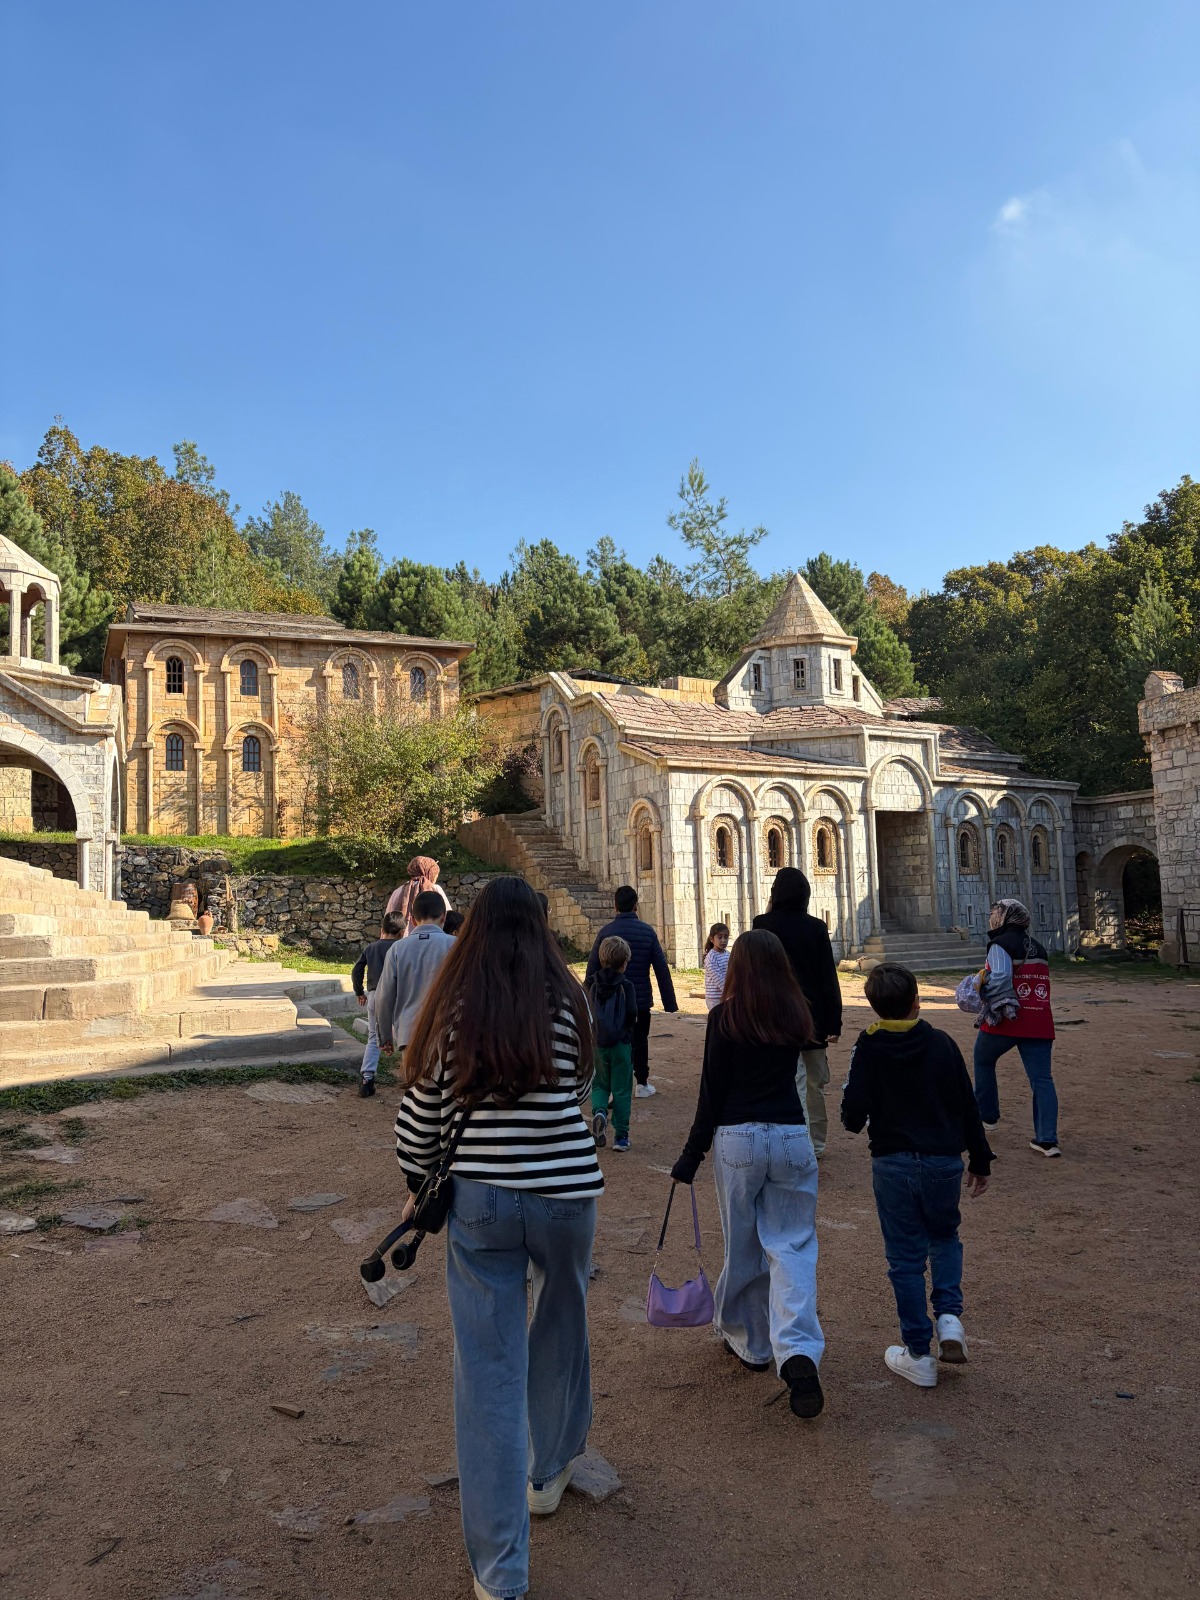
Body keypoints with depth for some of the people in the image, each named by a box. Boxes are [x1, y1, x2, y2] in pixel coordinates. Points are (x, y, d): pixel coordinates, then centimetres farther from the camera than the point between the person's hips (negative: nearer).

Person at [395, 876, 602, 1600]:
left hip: (480, 1199, 0)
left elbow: (421, 1113, -1)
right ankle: (550, 1471, 48)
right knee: (561, 1326, 26)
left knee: (489, 1371, 8)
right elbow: (582, 1092, 8)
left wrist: (419, 1186, 15)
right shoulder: (569, 1002, -6)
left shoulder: (452, 1009, -6)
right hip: (567, 1191, 1)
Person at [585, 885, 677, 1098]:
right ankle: (642, 1084, 19)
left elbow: (592, 968, -4)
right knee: (640, 1041, 15)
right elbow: (662, 969, -5)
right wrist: (670, 1002, 0)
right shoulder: (647, 931, -5)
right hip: (641, 999, 1)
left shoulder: (606, 931, -8)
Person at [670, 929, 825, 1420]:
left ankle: (748, 1340, 30)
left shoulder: (725, 1017, -7)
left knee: (743, 1247, 13)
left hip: (737, 1140, -2)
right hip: (792, 1139, 2)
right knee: (792, 1246, 5)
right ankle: (797, 1352, -12)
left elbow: (712, 1093, -7)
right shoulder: (796, 1016, 3)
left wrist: (691, 1155, 1)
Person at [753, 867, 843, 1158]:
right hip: (815, 1015, 3)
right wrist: (834, 1022, 0)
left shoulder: (765, 924, -10)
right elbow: (829, 978, -4)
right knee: (815, 1083, 16)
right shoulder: (816, 927, -2)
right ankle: (816, 1142, 27)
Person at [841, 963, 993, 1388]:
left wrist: (855, 1120, 9)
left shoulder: (868, 1048, -10)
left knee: (906, 1257, 8)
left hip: (893, 1165, -2)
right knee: (945, 1238, 26)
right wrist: (980, 1161, 14)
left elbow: (854, 1114, -16)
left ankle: (919, 1356, 14)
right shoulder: (942, 1043, -3)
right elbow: (968, 1107, 3)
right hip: (944, 1161, 2)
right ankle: (949, 1314, 6)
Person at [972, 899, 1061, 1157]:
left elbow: (1001, 976, -23)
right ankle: (1047, 1140, -3)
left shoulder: (999, 945, -7)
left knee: (983, 1061, 21)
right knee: (1042, 1079, 3)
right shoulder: (1038, 949, 16)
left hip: (1005, 1020, -5)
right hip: (1038, 1023, 5)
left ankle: (986, 1116, 29)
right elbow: (1039, 984, 12)